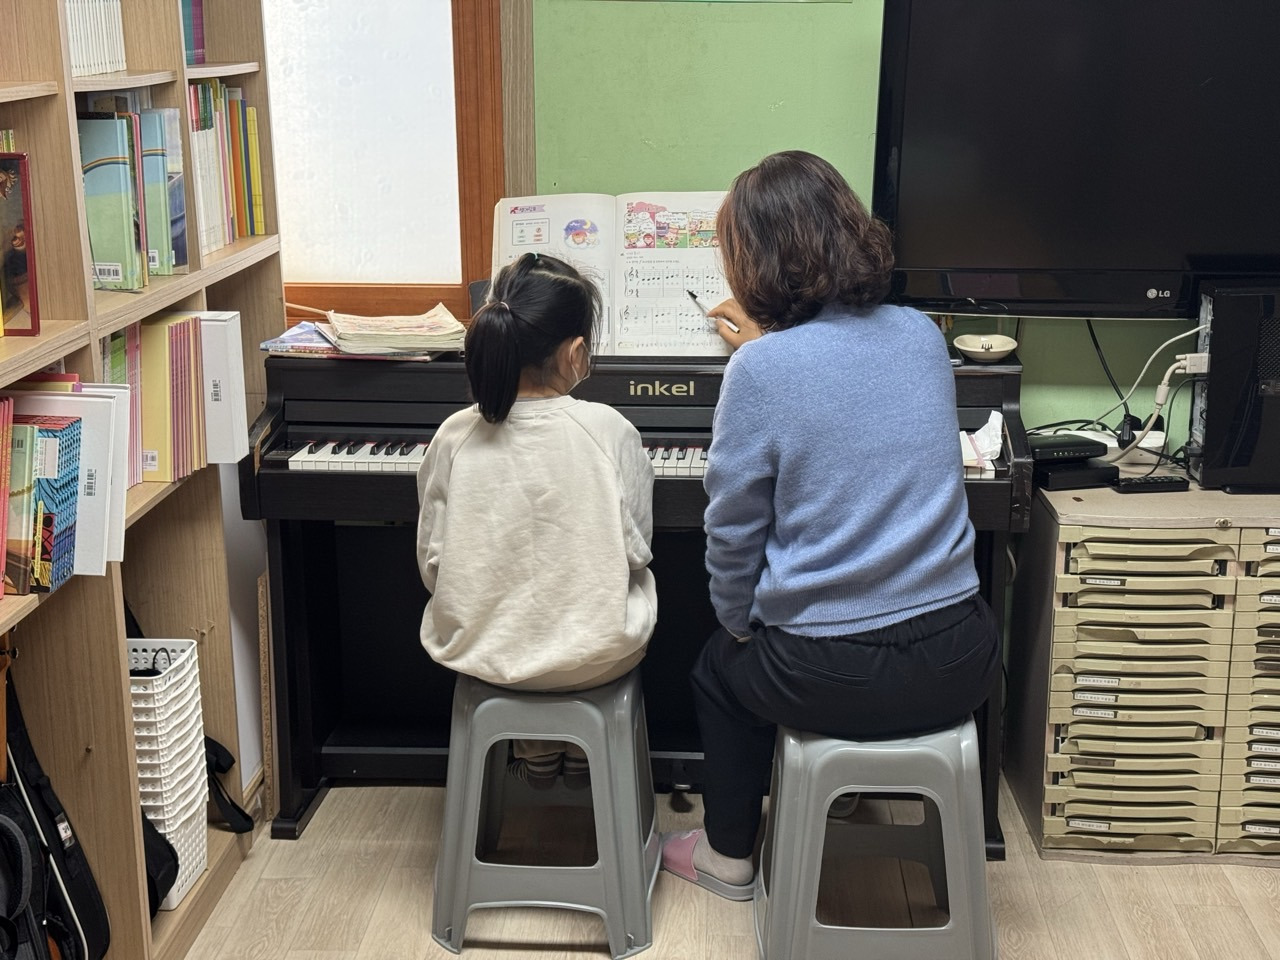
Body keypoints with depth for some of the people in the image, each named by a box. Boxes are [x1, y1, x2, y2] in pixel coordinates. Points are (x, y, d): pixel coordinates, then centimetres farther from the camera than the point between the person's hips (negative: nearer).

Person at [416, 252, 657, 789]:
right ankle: (583, 751, 38)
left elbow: (433, 567, -4)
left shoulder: (454, 436, -11)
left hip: (481, 651, 3)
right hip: (594, 658, -2)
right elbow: (635, 552, -7)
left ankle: (537, 754, 38)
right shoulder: (609, 430, -16)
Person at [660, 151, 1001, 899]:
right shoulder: (923, 335, 1)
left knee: (719, 667, 29)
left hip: (834, 678, -5)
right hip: (960, 666, 5)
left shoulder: (760, 371, -15)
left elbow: (734, 536, -7)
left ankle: (727, 855, 42)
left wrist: (738, 624, 11)